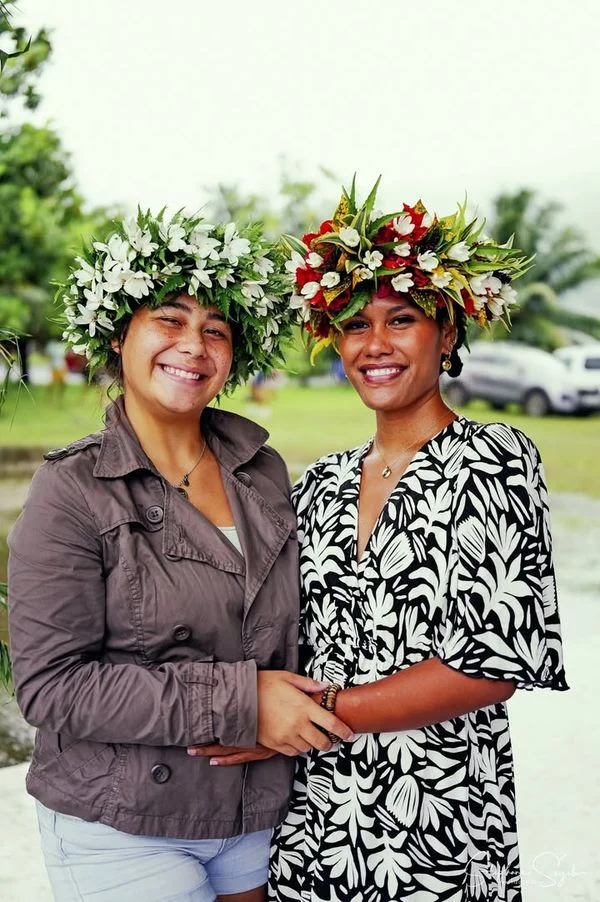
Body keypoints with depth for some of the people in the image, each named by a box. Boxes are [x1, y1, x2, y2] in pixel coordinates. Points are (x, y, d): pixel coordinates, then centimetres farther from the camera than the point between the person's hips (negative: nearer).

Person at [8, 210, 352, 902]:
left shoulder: (262, 473, 2)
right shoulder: (73, 489, -13)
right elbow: (51, 685, -18)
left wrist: (289, 715, -3)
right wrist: (236, 702, -22)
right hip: (120, 832, -4)